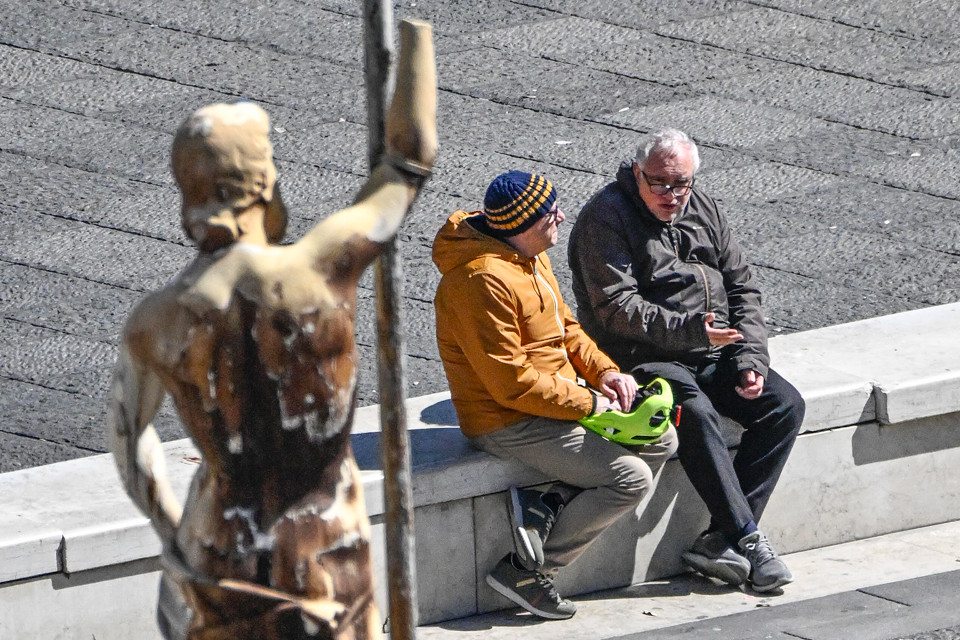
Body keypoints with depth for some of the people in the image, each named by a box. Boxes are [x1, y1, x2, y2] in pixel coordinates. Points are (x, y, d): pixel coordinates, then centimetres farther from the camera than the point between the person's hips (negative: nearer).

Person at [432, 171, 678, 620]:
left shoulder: (530, 257, 7)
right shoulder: (482, 280, -25)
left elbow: (565, 329, 19)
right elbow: (511, 383, -26)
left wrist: (605, 371, 0)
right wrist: (590, 404, -18)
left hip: (557, 398, 10)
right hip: (510, 425, -10)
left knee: (661, 442, 7)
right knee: (631, 478, -18)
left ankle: (545, 508, -2)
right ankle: (525, 574, -10)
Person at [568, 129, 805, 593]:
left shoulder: (702, 209, 12)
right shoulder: (606, 217, -9)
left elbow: (741, 288, 14)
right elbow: (617, 308, -19)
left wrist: (751, 359, 0)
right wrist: (690, 330, -29)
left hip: (713, 356, 7)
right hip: (641, 360, -7)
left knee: (785, 404, -13)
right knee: (695, 412, -35)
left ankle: (720, 541, -20)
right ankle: (747, 538, -30)